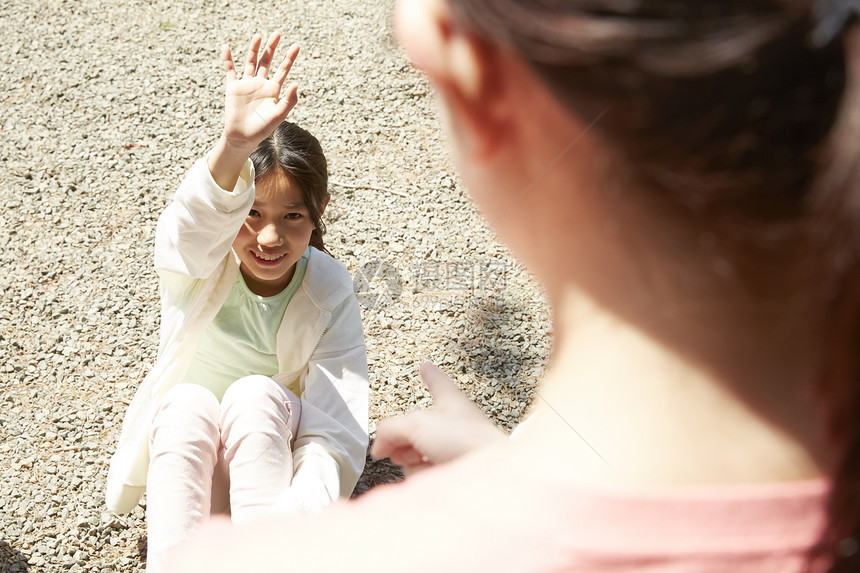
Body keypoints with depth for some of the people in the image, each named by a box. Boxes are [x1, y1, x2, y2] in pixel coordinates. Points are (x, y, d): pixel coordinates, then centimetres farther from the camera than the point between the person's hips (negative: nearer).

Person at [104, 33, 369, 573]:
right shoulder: (198, 262, -16)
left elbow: (339, 426, -24)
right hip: (183, 449, 0)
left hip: (274, 451, 0)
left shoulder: (330, 290, -15)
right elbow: (192, 229, -43)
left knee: (257, 394, -32)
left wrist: (299, 510, -44)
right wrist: (234, 147, -65)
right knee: (188, 402, -32)